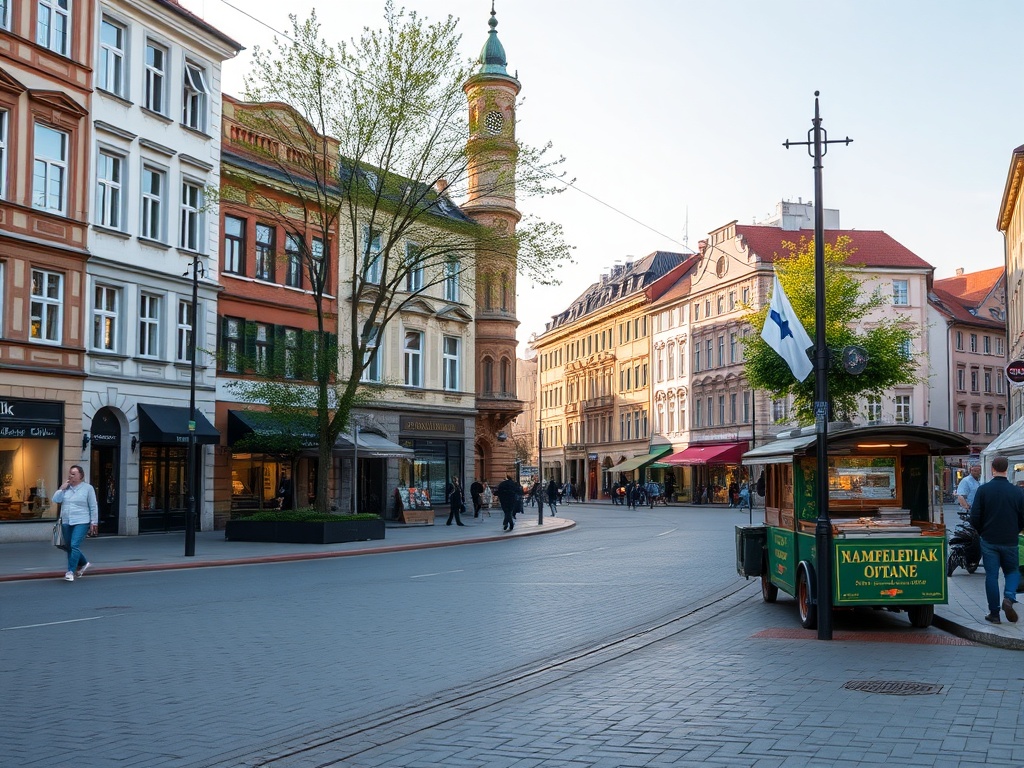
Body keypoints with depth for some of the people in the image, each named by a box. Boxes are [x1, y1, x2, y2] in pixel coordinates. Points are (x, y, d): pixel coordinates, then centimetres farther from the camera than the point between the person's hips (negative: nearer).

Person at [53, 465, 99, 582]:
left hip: (81, 522, -6)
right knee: (70, 548, 12)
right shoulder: (65, 487, 11)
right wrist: (62, 489, -10)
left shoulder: (88, 488, -1)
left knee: (74, 546, -16)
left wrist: (93, 523, -4)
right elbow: (56, 499, 1)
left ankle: (71, 571, -12)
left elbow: (94, 507, -1)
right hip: (66, 523, 6)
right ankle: (84, 563, 34)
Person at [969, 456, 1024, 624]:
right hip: (1010, 541, 1)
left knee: (991, 575, 6)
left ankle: (994, 613, 5)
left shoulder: (983, 490, -8)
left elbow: (975, 517, -7)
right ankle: (1009, 597, -9)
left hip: (989, 541, 0)